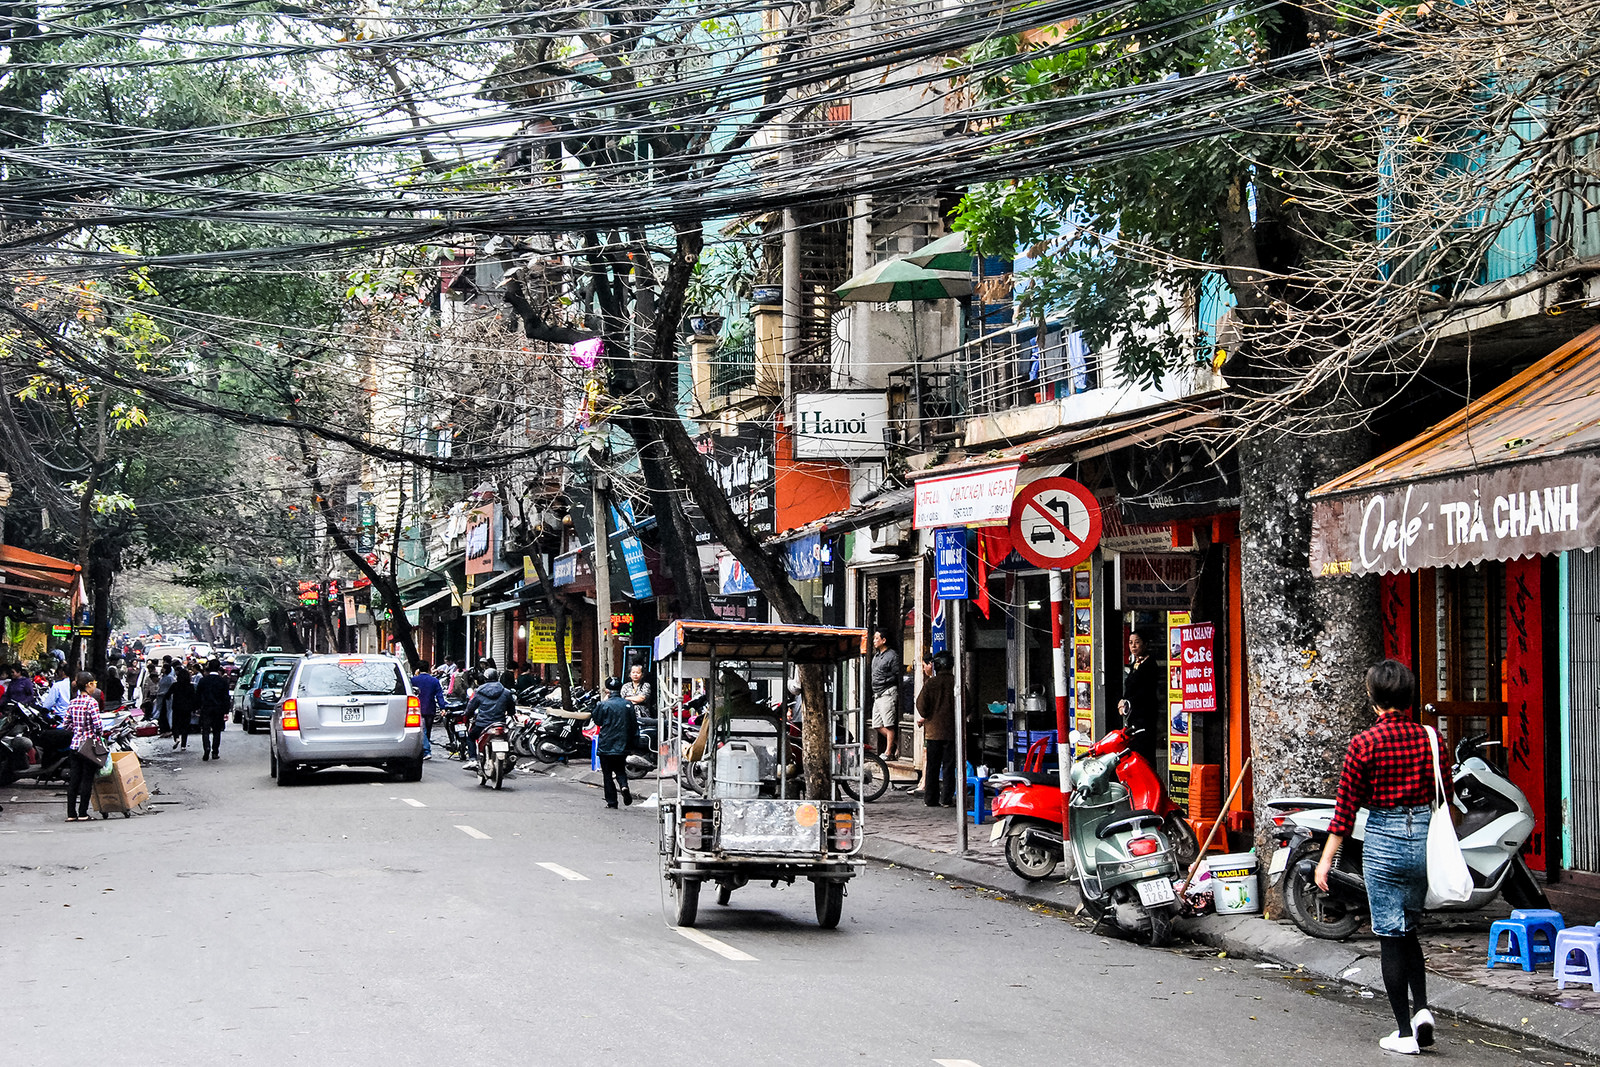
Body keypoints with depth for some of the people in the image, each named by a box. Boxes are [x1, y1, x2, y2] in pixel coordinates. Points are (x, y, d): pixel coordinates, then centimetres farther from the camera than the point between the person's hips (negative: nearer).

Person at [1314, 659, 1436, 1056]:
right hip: (1424, 838, 4)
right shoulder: (1428, 739, 0)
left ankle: (1405, 1032, 7)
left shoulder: (1364, 743, -10)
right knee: (1408, 930, 21)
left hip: (1384, 840, -4)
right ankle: (1421, 1008, 4)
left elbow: (1346, 806, -8)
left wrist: (1326, 860, -1)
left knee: (1391, 937, 5)